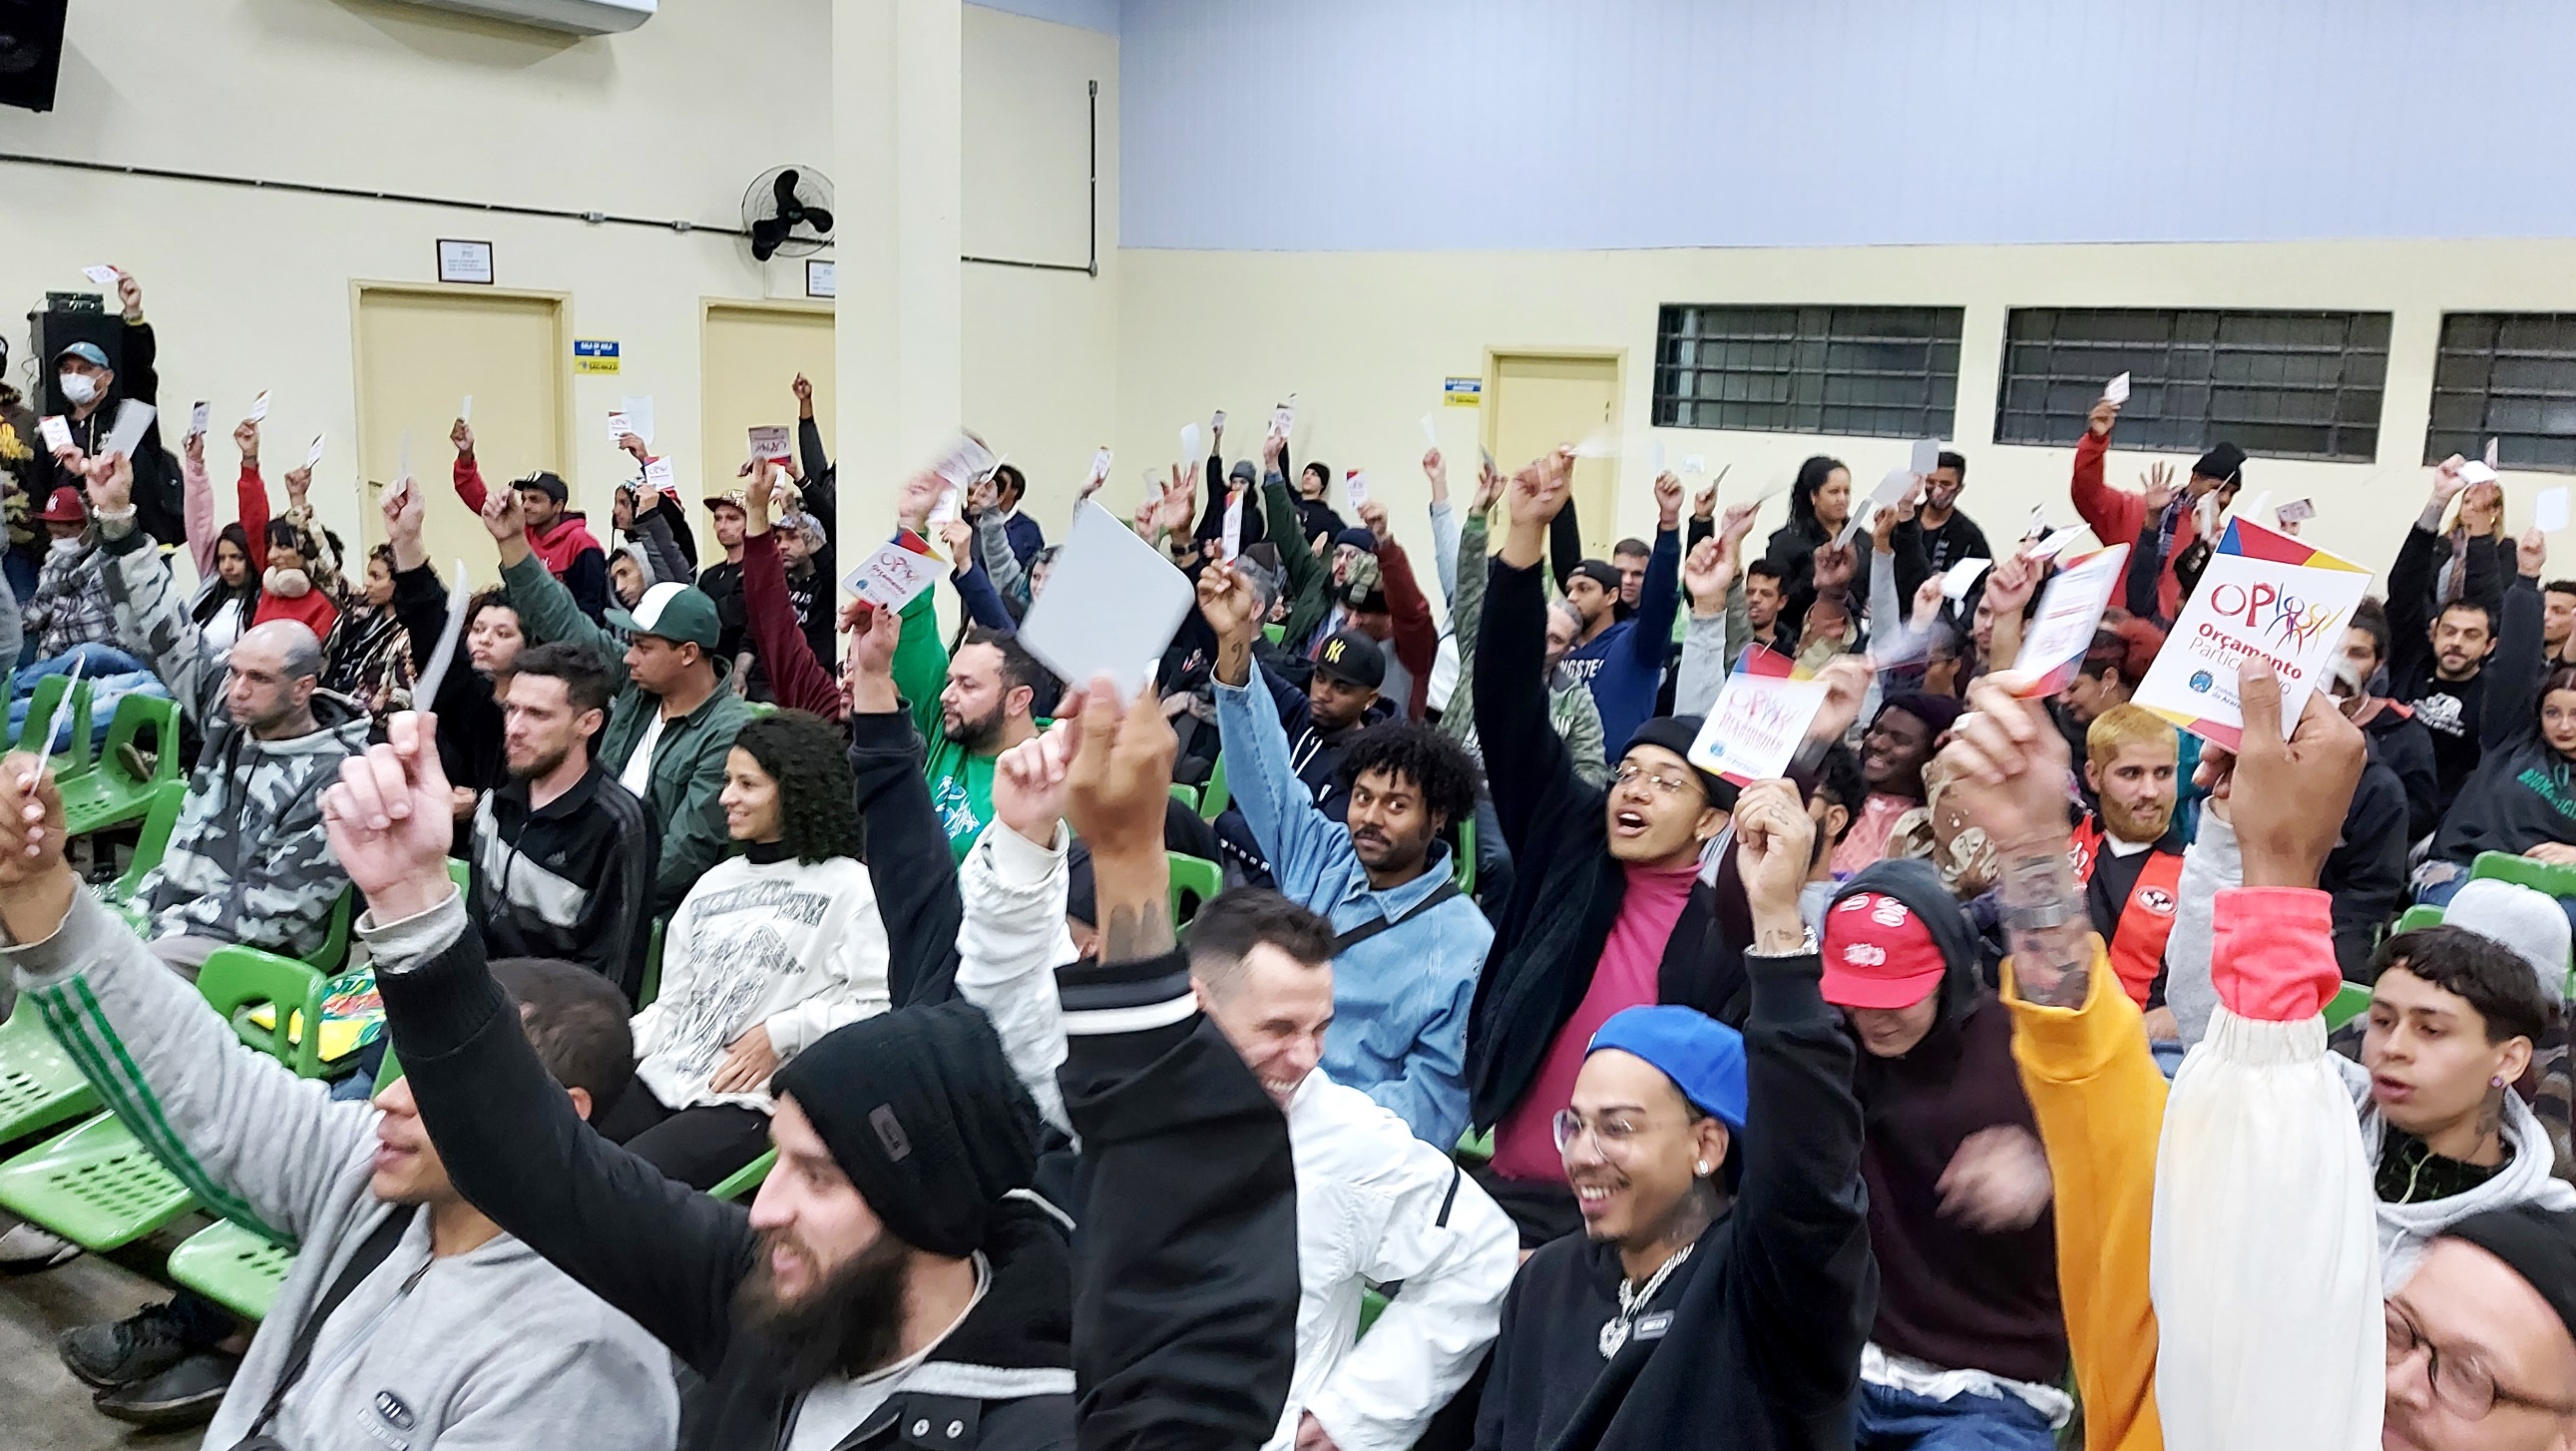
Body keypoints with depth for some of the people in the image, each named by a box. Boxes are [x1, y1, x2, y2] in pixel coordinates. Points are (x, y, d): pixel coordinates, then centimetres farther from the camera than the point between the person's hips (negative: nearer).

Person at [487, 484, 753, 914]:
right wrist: (512, 541, 8)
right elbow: (566, 624, 12)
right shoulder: (640, 683, 5)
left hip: (657, 907, -7)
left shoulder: (727, 735, -16)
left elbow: (687, 851, -19)